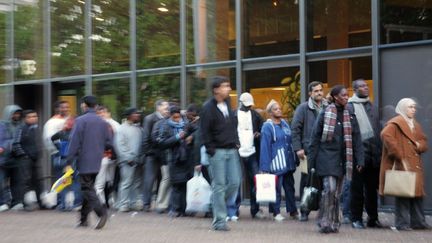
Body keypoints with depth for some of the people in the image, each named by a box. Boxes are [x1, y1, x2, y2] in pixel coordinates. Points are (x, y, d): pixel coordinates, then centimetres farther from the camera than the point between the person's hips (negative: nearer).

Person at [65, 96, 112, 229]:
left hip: (84, 162, -6)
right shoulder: (103, 122, 7)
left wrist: (69, 162, -9)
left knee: (88, 190, -3)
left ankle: (102, 212, -22)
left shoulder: (80, 121, -10)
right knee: (88, 188, 16)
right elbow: (109, 143, 7)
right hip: (97, 163, 6)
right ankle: (83, 218, 22)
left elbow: (74, 143, -13)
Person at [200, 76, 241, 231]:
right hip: (218, 151, -6)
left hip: (231, 150, 6)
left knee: (235, 182, 2)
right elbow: (205, 132, -10)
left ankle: (218, 205, 25)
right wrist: (211, 150, -12)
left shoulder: (228, 103, 10)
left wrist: (236, 142, 10)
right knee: (219, 186, -2)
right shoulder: (208, 107, -10)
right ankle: (219, 221, 6)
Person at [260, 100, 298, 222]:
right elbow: (265, 147, -13)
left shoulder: (285, 123, 11)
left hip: (288, 163, 7)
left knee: (290, 187, 13)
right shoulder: (267, 127, -9)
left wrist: (295, 160, 12)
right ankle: (276, 212, 11)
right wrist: (265, 167, -16)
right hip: (276, 164, -7)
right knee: (276, 188, 0)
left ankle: (293, 211, 23)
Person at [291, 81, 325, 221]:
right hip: (308, 151, -2)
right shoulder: (303, 108, 1)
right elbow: (295, 129, -3)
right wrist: (298, 148, -9)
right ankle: (304, 211, 13)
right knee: (306, 182, 3)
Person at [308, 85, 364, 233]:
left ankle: (333, 223, 19)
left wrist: (359, 160, 0)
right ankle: (324, 222, -4)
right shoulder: (325, 114, -2)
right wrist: (312, 161, -4)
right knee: (329, 188, -15)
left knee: (336, 192, 9)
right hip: (327, 156, -4)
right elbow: (315, 138, -1)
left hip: (342, 159, 4)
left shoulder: (350, 116, 9)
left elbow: (356, 139, 8)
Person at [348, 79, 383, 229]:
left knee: (372, 187, 11)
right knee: (357, 187, 1)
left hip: (374, 154, 6)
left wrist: (380, 150, 11)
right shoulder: (350, 107, -4)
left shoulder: (372, 106, 17)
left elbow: (378, 129, 18)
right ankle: (356, 219, 10)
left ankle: (373, 218, 20)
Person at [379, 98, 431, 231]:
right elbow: (386, 135, -22)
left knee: (418, 193, 11)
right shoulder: (396, 123, -5)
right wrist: (399, 154, -22)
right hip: (402, 165, -8)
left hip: (416, 165, 8)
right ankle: (402, 223, -2)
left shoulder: (415, 125, 22)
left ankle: (418, 222, 20)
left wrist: (419, 145, -2)